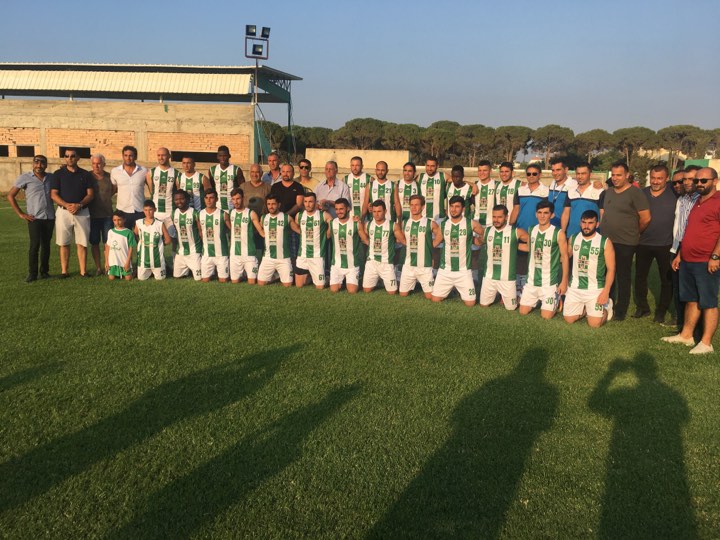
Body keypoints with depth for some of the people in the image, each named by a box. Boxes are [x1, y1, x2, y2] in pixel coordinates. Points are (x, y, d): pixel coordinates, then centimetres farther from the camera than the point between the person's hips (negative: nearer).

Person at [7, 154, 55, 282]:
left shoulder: (51, 178, 9)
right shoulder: (25, 178, -1)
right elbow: (10, 196, 1)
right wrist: (20, 214, -4)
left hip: (50, 217, 3)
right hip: (34, 218, -3)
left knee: (46, 245, 8)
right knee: (35, 245, -8)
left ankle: (44, 271, 18)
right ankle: (32, 273, 0)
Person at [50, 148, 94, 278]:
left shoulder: (85, 174, 8)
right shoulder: (58, 174, 5)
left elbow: (90, 194, 4)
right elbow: (53, 194, -1)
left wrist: (79, 205, -13)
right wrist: (67, 205, -16)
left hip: (82, 212, 0)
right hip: (63, 212, 0)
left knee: (82, 243, 0)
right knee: (64, 243, 2)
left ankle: (83, 271, 4)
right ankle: (64, 271, 9)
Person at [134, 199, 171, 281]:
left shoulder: (160, 224, -11)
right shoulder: (138, 223, -4)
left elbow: (167, 240, -5)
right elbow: (135, 236, 10)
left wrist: (158, 245, -2)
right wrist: (142, 244, 0)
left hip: (157, 256, -2)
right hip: (143, 256, 2)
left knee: (160, 278, 6)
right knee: (141, 278, 7)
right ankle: (149, 271, 37)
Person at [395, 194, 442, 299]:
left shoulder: (430, 223, -8)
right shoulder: (405, 223, 4)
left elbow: (440, 235, 2)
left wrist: (430, 246, -2)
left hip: (425, 266, -3)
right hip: (408, 265, 3)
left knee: (430, 296, 0)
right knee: (403, 294, 10)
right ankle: (415, 284, 39)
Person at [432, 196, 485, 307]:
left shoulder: (471, 224, -6)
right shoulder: (443, 225, 1)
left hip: (463, 271, -2)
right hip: (445, 270, 2)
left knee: (470, 303, -3)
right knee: (435, 299, 3)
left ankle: (461, 290, 29)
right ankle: (451, 289, 33)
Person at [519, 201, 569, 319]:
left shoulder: (558, 233, -12)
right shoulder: (531, 230, 3)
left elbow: (564, 257, -8)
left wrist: (564, 281, -9)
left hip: (550, 281, -4)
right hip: (532, 279, 5)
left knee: (546, 316, -4)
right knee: (523, 311, 6)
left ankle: (557, 298, 26)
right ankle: (538, 300, 35)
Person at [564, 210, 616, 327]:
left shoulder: (605, 242, -9)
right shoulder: (573, 239, 2)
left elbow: (611, 269, -8)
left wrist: (606, 291, -15)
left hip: (596, 289, -3)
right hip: (575, 287, 4)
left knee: (594, 324, -10)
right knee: (568, 319, 0)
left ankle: (606, 306, 22)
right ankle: (585, 308, 29)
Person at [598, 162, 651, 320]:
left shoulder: (635, 193, -10)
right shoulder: (608, 192, 11)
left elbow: (645, 218, -11)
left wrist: (633, 233, 2)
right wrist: (606, 230, 13)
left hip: (625, 244, -6)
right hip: (606, 241, 6)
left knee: (623, 277, 4)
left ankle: (621, 311, 15)